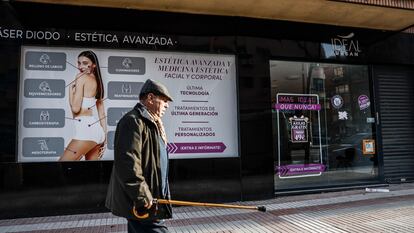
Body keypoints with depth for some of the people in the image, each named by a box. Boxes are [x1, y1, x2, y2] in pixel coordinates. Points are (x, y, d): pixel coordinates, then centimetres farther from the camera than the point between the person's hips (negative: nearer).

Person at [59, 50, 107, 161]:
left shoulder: (81, 78, -6)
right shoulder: (96, 81, 18)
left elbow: (75, 108, -11)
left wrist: (71, 87, 1)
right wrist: (103, 135, 22)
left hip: (86, 129, -9)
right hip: (97, 130, 9)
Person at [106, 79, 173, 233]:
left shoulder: (151, 123, 17)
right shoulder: (133, 121, -16)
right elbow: (127, 163, -25)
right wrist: (142, 196, -21)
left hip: (150, 199, 10)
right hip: (142, 203, -10)